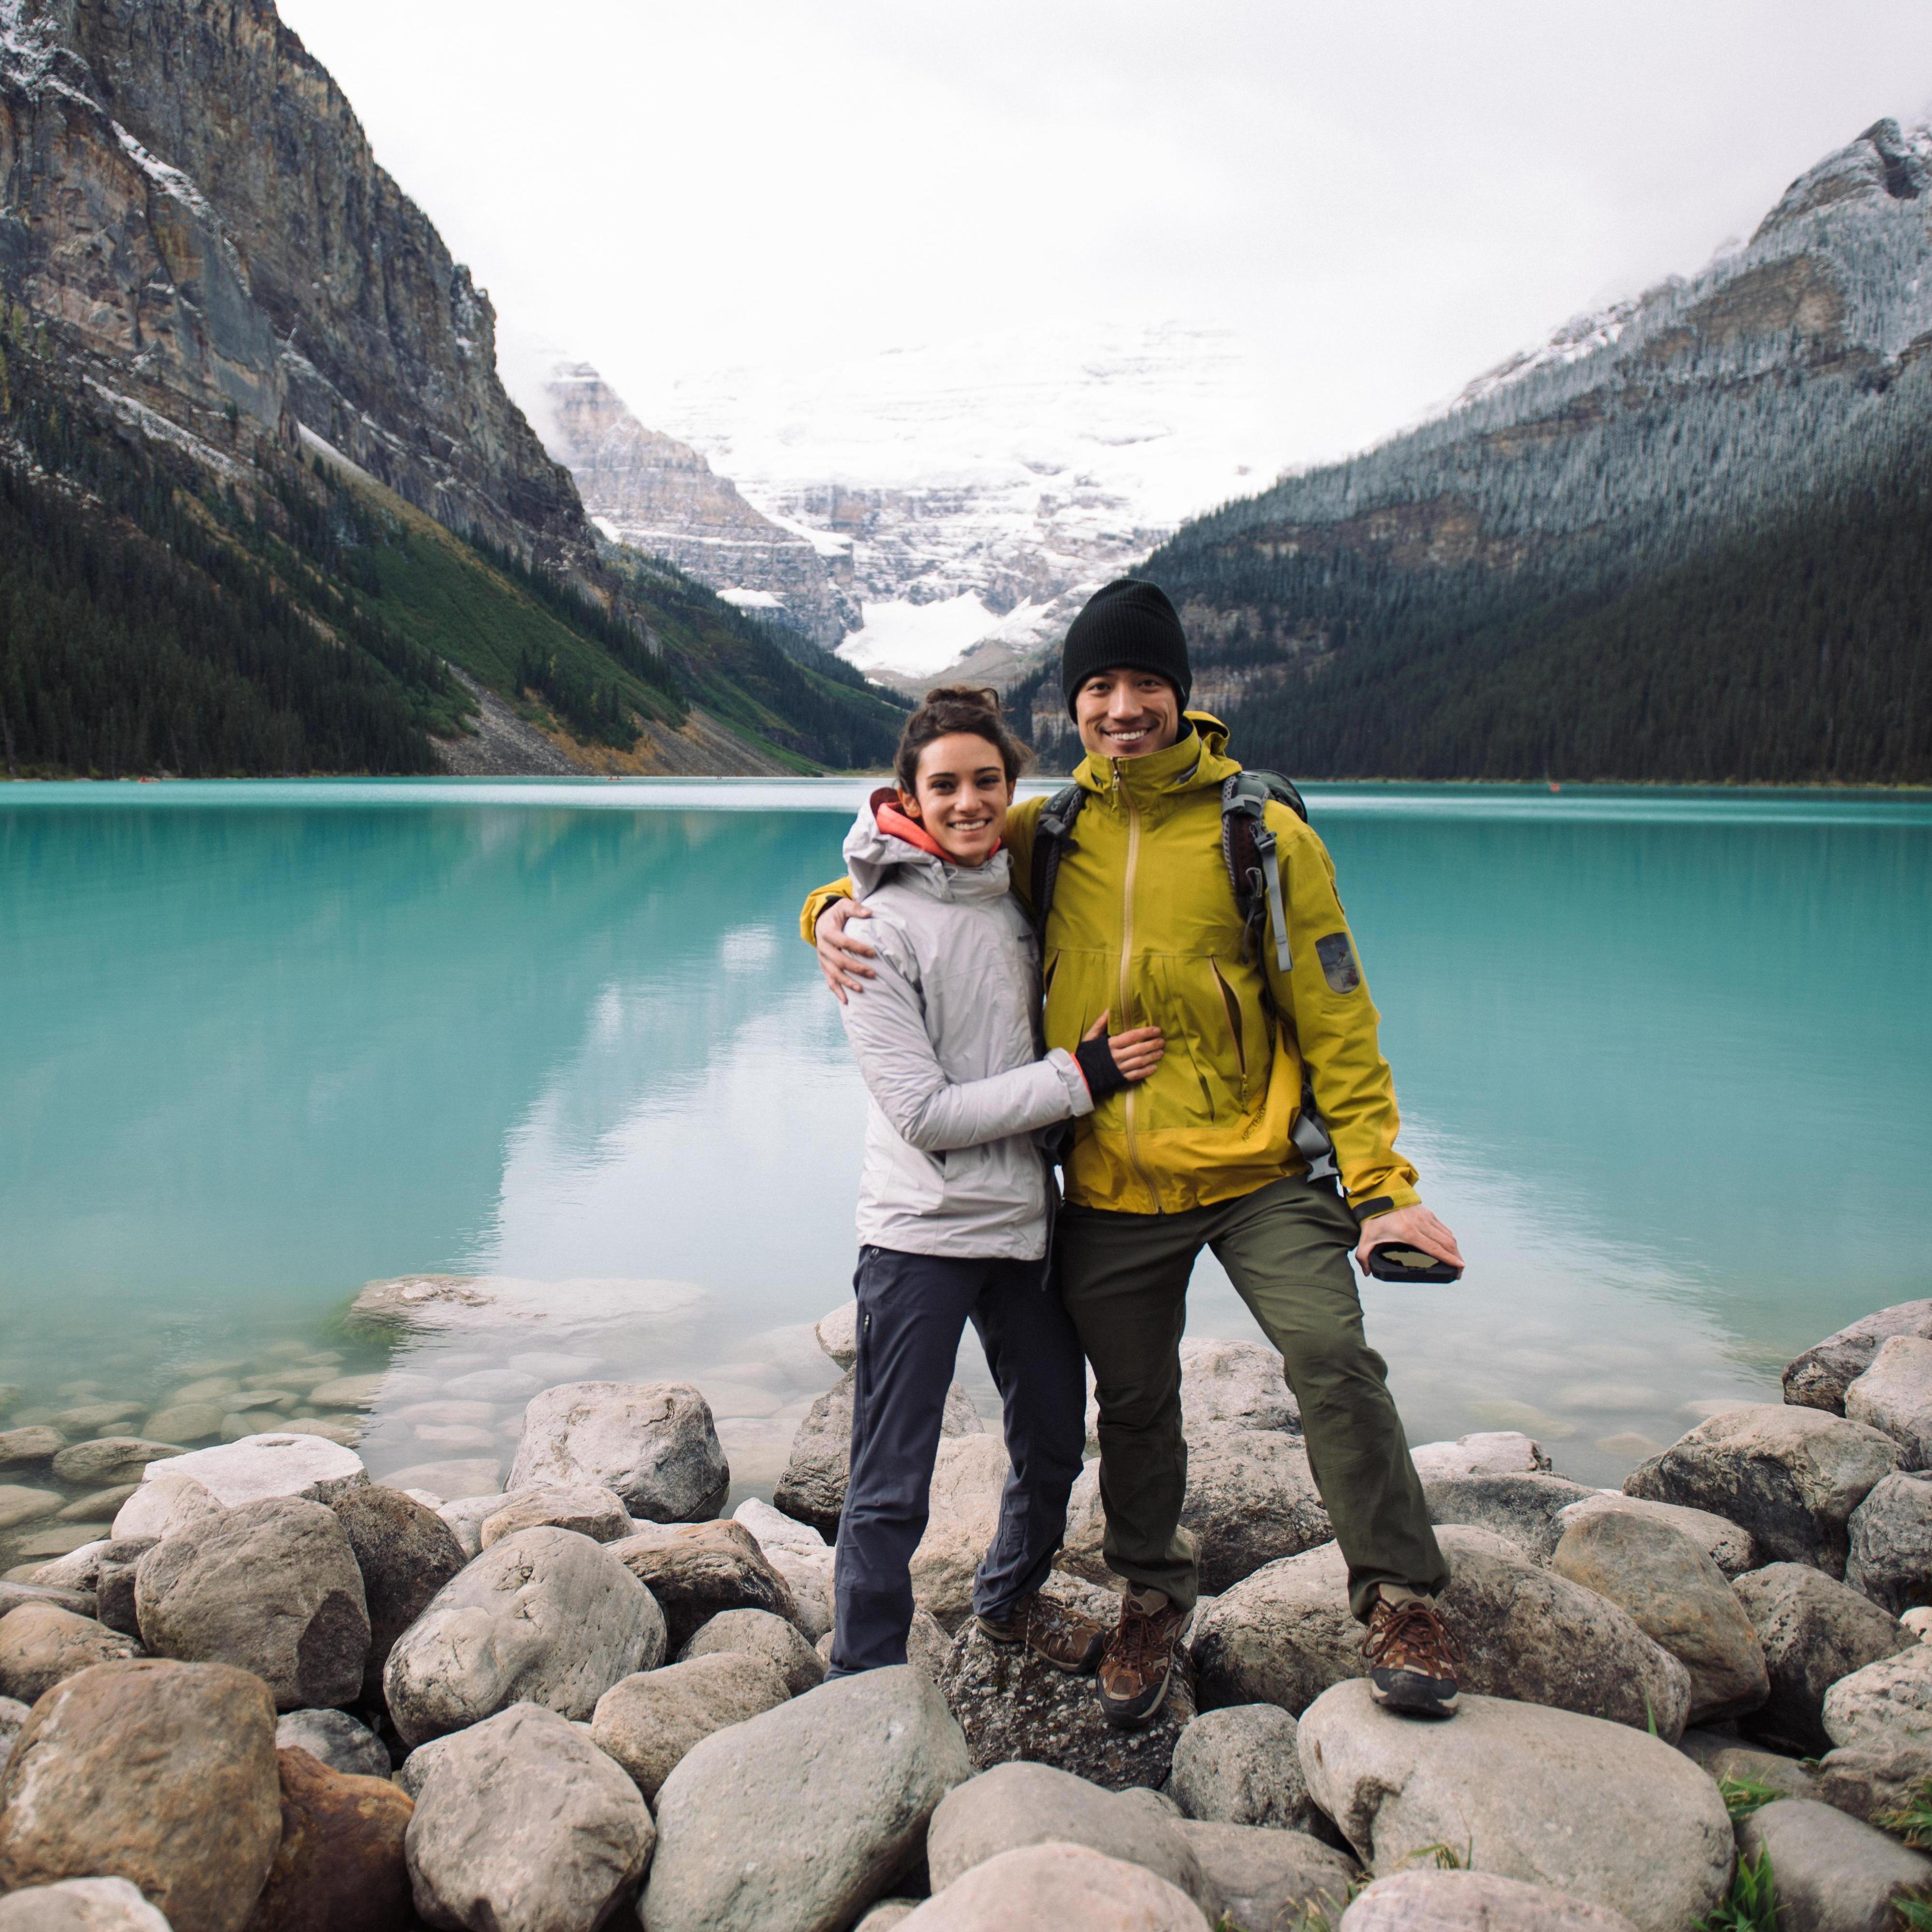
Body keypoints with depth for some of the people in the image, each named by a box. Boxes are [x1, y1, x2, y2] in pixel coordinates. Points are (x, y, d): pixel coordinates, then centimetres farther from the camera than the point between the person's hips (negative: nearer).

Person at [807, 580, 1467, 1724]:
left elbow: (1334, 1016, -5)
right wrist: (839, 909, -7)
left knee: (1332, 1357, -18)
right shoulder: (1048, 835, 0)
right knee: (1135, 1406, 14)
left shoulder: (1262, 834, -7)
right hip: (1110, 1189, 3)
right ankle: (1154, 1596, 37)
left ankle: (1401, 1599, 0)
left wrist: (1381, 1183, -10)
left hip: (1255, 1172, -2)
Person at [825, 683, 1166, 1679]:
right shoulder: (882, 931, -13)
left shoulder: (1019, 898, 8)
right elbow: (924, 1111, -18)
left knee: (1055, 1441, 20)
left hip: (1025, 1223, 7)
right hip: (920, 1233, -7)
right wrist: (1079, 1076, -17)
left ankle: (1009, 1600, 46)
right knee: (892, 1486, -2)